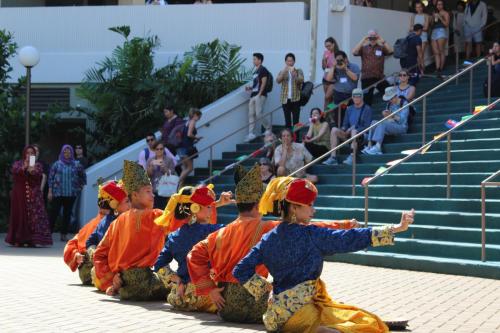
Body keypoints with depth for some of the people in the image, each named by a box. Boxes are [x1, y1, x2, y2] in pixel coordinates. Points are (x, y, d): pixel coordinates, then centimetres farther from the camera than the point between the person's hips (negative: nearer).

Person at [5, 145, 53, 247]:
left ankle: (31, 240, -10)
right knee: (20, 215, -2)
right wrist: (24, 168, -29)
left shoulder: (38, 165, 13)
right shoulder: (18, 163, 12)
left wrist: (33, 171, -30)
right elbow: (14, 170, -10)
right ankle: (19, 240, 3)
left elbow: (40, 175, -8)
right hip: (20, 194, 0)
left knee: (34, 215, -9)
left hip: (34, 195, 0)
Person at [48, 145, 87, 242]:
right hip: (58, 193, -1)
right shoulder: (57, 164, 3)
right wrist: (50, 191, -1)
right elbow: (51, 178, 4)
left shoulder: (76, 164, 4)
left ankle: (64, 234, 10)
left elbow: (83, 176, 17)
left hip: (71, 193, 1)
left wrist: (81, 185, 11)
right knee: (54, 212, -5)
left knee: (67, 214, 4)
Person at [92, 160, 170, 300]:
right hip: (141, 282, -7)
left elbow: (99, 254, 11)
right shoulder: (154, 216, -5)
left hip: (124, 283, 7)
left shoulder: (119, 220, 12)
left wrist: (110, 281, 8)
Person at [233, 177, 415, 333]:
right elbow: (349, 240, -15)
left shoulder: (269, 239, 6)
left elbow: (241, 271, 5)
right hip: (300, 310, -8)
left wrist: (265, 290, 9)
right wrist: (397, 228, -15)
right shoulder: (309, 235, -12)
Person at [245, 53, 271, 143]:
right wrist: (250, 88, 11)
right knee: (251, 114, 3)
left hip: (260, 95, -9)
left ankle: (269, 128, 5)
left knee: (259, 114, -12)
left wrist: (259, 94, -19)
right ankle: (251, 134, 3)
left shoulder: (263, 70, -7)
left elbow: (263, 83, -14)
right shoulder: (255, 71, 20)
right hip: (253, 95, 9)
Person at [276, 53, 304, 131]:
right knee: (287, 120, 2)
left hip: (295, 99, -1)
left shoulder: (298, 71, 7)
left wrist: (294, 74, -30)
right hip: (285, 99, 1)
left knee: (296, 120, -6)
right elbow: (278, 81, -8)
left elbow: (301, 80, -11)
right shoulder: (282, 72, 10)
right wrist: (284, 71, -23)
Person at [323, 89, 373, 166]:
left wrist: (355, 128, -18)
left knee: (354, 131, -38)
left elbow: (367, 127, -8)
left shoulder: (367, 109, 0)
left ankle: (352, 157, -49)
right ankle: (333, 157, -27)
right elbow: (345, 124, 18)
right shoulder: (350, 109, 18)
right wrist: (343, 129, -6)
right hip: (349, 133, 5)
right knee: (334, 130, -19)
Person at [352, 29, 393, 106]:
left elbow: (391, 51, -10)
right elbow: (354, 52, -10)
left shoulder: (382, 47, 6)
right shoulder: (363, 48, 6)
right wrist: (363, 40, -11)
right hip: (366, 78, 0)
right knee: (367, 100, 8)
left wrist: (382, 40, -12)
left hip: (379, 77, 0)